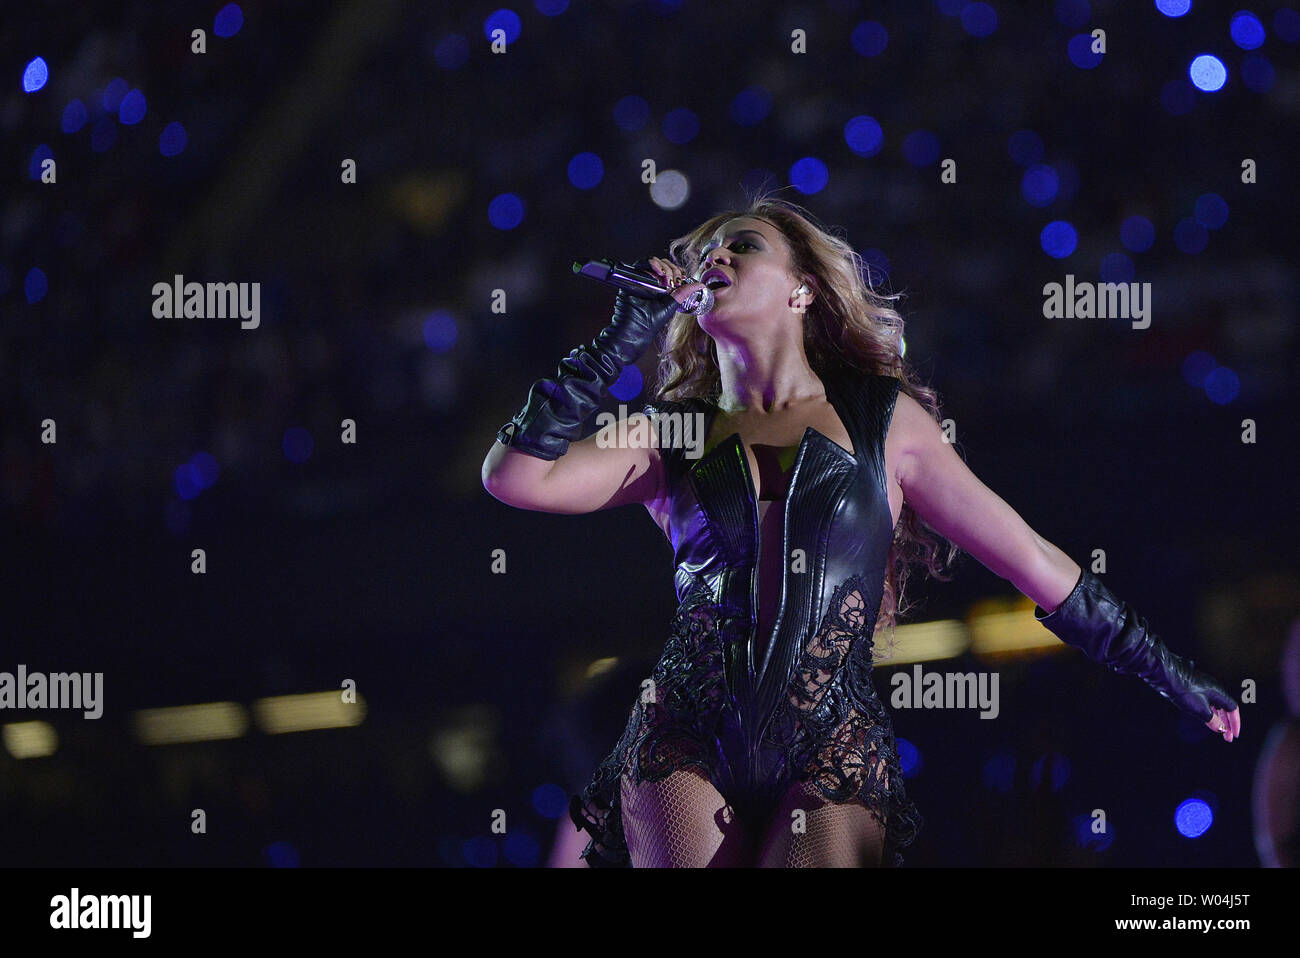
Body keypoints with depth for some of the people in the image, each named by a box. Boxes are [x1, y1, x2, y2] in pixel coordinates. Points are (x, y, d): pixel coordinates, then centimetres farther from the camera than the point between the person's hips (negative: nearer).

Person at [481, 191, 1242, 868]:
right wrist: (619, 343, 6)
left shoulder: (885, 421, 14)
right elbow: (514, 477, 2)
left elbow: (1032, 562, 15)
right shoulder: (668, 436, 16)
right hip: (689, 737, 1)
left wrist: (1172, 676, 16)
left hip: (834, 747, -1)